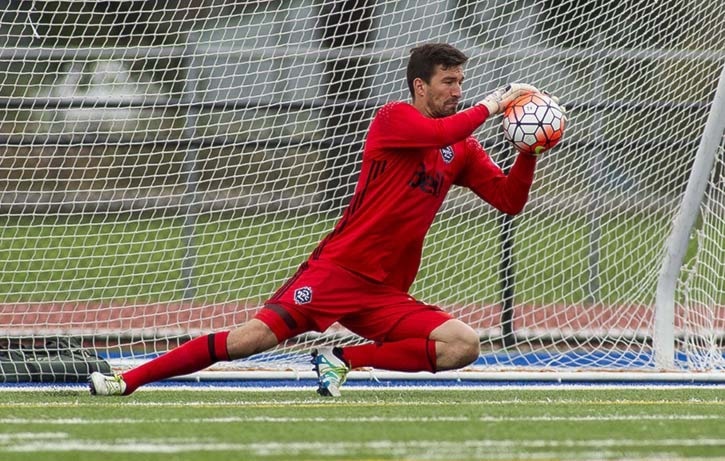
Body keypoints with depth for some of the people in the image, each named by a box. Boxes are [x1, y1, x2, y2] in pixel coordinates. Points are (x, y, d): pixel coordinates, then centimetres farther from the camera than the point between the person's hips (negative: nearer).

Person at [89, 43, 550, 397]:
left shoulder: (463, 150, 14)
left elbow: (511, 200, 9)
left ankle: (343, 360, -7)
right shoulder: (395, 117, -4)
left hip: (387, 293, 5)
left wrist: (529, 151, -6)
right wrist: (494, 103, -12)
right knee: (258, 334, -19)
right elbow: (439, 133, -24)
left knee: (465, 346, -16)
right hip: (338, 269, -5)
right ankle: (127, 381, -12)